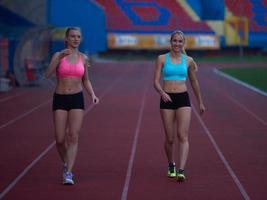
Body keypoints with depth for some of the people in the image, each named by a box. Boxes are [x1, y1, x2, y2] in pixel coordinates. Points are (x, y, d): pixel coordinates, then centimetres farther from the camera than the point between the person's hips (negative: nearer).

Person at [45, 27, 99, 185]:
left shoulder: (83, 58, 6)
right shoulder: (58, 55, -2)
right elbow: (48, 74, -18)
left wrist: (93, 95, 1)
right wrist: (59, 58, -29)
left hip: (77, 100, 1)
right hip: (60, 100, -1)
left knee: (74, 137, -12)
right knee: (60, 140, 0)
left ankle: (68, 174, -13)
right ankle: (66, 164, 29)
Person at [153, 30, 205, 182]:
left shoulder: (188, 61, 6)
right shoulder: (162, 59, 2)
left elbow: (194, 82, 17)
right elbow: (156, 81, -3)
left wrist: (200, 102, 23)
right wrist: (162, 92, -23)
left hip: (183, 98, 0)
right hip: (167, 99, 0)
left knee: (183, 136, -13)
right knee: (170, 138, 5)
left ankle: (181, 171, -20)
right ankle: (171, 166, 29)